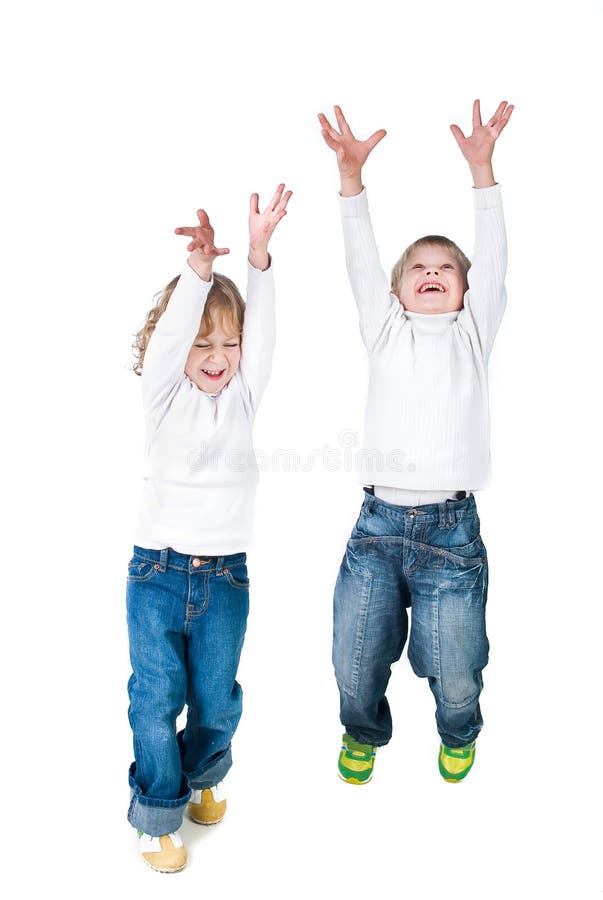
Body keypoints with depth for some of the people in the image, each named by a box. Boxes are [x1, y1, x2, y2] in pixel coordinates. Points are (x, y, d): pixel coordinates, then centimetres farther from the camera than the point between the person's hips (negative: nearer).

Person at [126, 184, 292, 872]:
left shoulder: (243, 397, 3)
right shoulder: (164, 397, -3)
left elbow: (261, 333, -11)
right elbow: (166, 337, -21)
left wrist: (258, 255, -24)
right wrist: (198, 269, -37)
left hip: (226, 574, 2)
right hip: (159, 570, -2)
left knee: (216, 699, 13)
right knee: (156, 700, 6)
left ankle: (202, 777, 42)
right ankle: (157, 813, 27)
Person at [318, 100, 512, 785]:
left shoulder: (472, 334, 11)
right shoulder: (385, 331, 12)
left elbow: (492, 260, 0)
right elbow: (360, 263, 2)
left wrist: (481, 167, -10)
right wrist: (350, 173, -9)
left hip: (450, 526, -1)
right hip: (379, 521, 1)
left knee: (454, 672, 7)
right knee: (355, 666, 6)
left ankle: (458, 735, 41)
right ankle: (364, 732, 39)